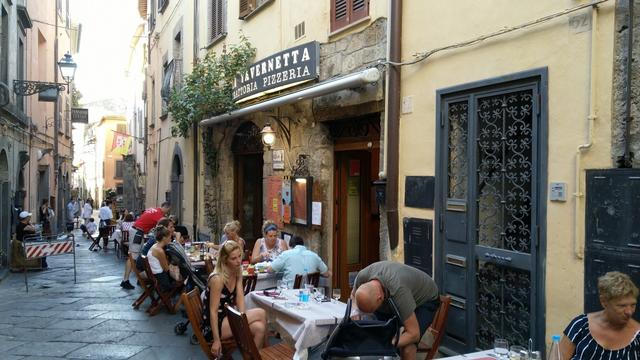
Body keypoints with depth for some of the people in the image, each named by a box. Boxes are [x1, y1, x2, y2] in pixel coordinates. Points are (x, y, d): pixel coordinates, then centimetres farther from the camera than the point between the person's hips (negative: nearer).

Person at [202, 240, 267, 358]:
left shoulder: (237, 272, 2)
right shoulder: (217, 279, -23)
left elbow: (239, 298, -5)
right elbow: (213, 311, -22)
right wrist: (216, 340, -22)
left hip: (228, 318, 7)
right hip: (214, 325, -7)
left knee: (259, 328, -17)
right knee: (261, 314, -18)